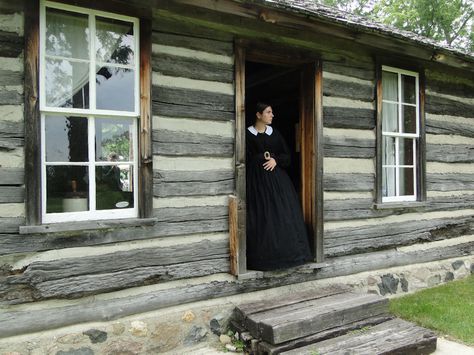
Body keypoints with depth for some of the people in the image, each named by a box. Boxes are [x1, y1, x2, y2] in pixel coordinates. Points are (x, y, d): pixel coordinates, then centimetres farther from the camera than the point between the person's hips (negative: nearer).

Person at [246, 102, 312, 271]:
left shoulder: (275, 133, 12)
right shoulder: (248, 134, 0)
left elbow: (287, 155, 8)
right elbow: (247, 158, -4)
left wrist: (275, 160, -8)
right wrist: (264, 158, -5)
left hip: (277, 178, 4)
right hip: (258, 179, -4)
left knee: (283, 214, 1)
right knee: (261, 217, -5)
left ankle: (284, 253, 10)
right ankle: (263, 257, 5)